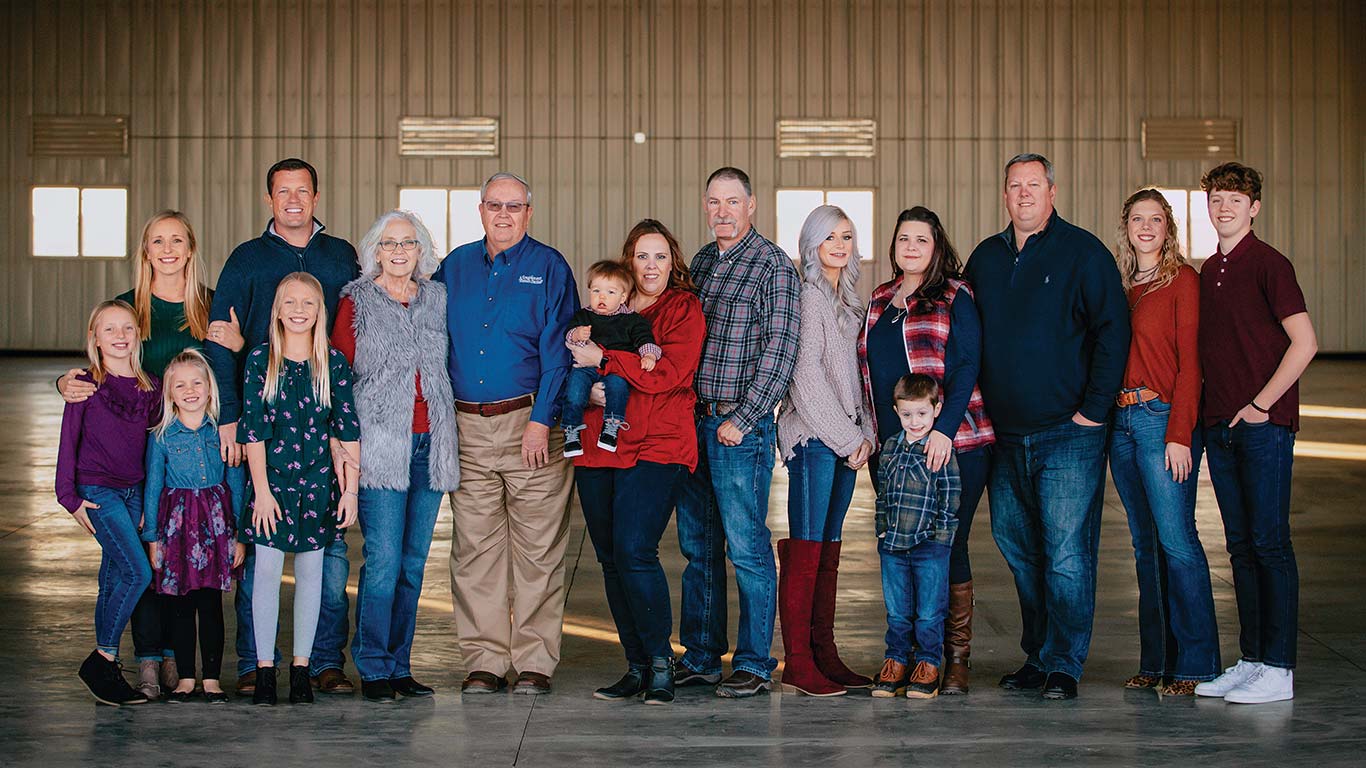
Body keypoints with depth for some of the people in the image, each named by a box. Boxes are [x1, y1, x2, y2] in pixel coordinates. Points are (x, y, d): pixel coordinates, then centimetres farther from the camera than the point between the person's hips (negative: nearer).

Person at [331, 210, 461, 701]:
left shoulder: (437, 300, 14)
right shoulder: (356, 302, 3)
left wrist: (444, 432, 13)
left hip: (429, 445, 4)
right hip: (381, 445, -4)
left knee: (414, 560, 7)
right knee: (384, 558, -9)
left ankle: (399, 665, 15)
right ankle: (373, 669, 0)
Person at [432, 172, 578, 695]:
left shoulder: (548, 268, 2)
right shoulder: (455, 266, 13)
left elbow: (557, 352, -4)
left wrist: (541, 421, -12)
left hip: (531, 422, -3)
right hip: (467, 426, 3)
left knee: (537, 548, -1)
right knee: (474, 548, 3)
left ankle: (534, 662, 5)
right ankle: (484, 661, 9)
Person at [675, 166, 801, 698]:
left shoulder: (774, 266, -6)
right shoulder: (701, 262, 15)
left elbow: (779, 351, -11)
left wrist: (741, 420, -14)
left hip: (741, 425, -7)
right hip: (692, 418, 7)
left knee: (747, 548, -4)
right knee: (697, 546, 11)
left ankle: (755, 664, 3)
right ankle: (700, 657, 19)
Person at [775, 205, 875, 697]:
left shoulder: (848, 301, 19)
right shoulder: (807, 295, -7)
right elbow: (807, 376, -13)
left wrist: (865, 434, 7)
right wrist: (848, 437, -11)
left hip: (846, 440, 8)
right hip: (813, 435, -8)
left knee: (829, 549, 9)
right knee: (806, 549, -8)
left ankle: (824, 655, 13)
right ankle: (797, 665, -7)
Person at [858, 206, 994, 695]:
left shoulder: (955, 297, -1)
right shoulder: (879, 301, 16)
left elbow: (967, 366, -9)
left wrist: (944, 429, -19)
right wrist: (868, 432, 10)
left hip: (952, 443, -5)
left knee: (948, 547, -3)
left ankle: (956, 660, 6)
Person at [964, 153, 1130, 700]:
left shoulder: (1081, 252, -3)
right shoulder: (985, 259, 13)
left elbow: (1113, 331, -8)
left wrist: (1094, 409, -13)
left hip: (1069, 434, -6)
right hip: (1006, 438, 6)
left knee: (1067, 554, -5)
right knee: (1018, 550, 11)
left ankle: (1063, 665, 2)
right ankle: (1036, 657, 21)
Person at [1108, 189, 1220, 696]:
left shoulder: (1183, 280, -3)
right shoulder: (1119, 285, 16)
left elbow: (1190, 361, -9)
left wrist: (1180, 434, -15)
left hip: (1163, 420, -6)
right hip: (1121, 422, 6)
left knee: (1177, 542, -8)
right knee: (1145, 545, 9)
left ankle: (1195, 664, -3)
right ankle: (1155, 661, 14)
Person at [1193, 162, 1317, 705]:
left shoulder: (1268, 264, -7)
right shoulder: (1209, 272, 15)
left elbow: (1304, 343, -13)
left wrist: (1261, 404, -13)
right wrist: (1213, 408, 11)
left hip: (1264, 423, -7)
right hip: (1220, 425, 7)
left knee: (1269, 543, -5)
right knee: (1241, 545, 10)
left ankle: (1278, 669, -2)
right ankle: (1250, 660, 16)